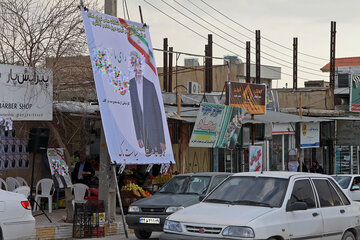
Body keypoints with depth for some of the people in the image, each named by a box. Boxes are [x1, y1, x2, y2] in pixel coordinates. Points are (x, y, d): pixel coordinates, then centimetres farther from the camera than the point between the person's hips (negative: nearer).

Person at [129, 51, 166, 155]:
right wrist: (138, 137, 3)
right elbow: (134, 111, 4)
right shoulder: (131, 85, 0)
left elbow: (158, 111, -5)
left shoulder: (150, 85, -6)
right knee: (147, 151, 5)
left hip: (153, 126, -2)